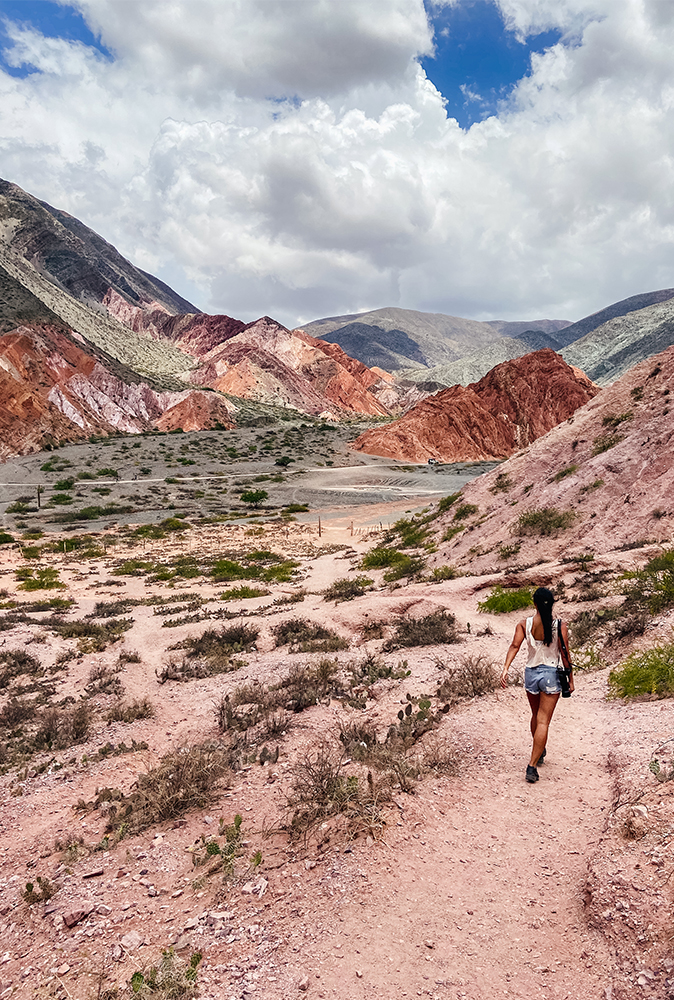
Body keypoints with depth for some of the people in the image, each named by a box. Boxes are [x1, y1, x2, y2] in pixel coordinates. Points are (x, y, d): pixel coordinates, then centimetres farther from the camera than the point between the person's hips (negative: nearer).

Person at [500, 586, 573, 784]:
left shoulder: (524, 624, -5)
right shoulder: (560, 626, -9)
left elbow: (514, 646, -17)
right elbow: (565, 656, -5)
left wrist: (506, 668, -22)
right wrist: (570, 679, 6)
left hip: (531, 673, 3)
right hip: (551, 675, -3)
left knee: (536, 716, 24)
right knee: (543, 721, -1)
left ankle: (539, 752, 44)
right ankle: (532, 765, -8)